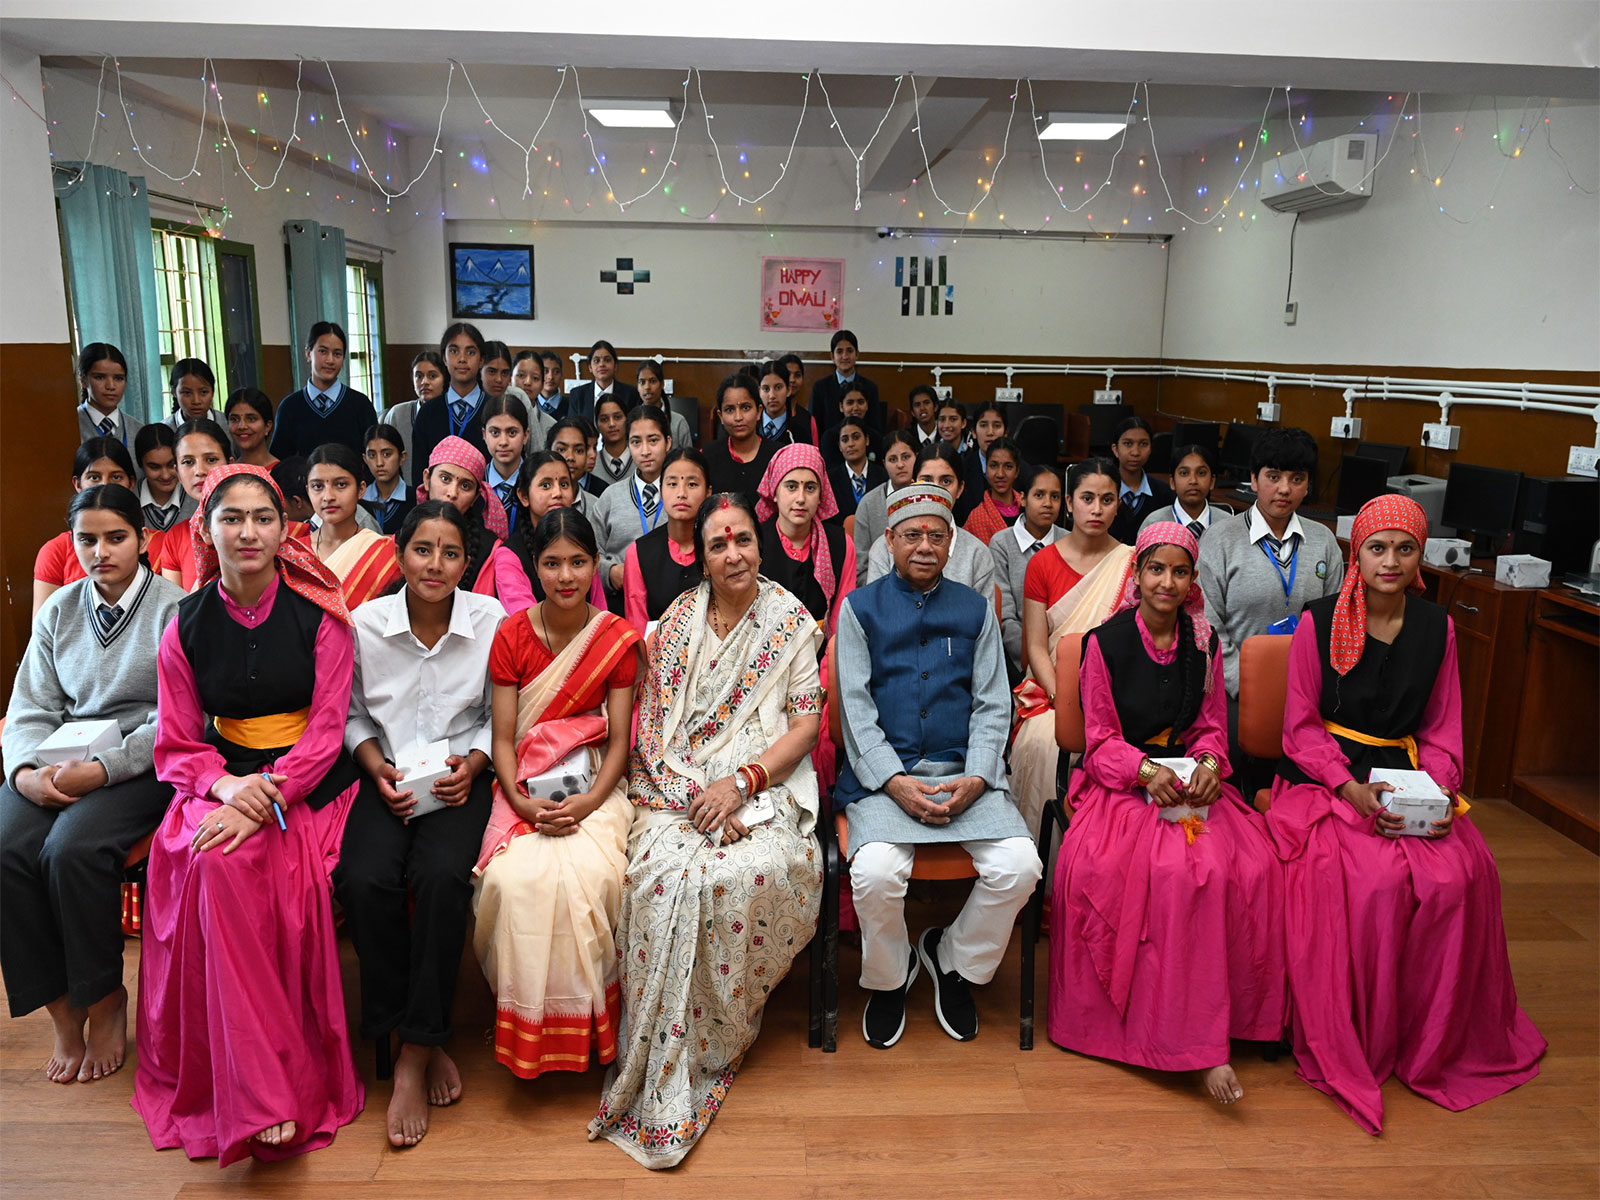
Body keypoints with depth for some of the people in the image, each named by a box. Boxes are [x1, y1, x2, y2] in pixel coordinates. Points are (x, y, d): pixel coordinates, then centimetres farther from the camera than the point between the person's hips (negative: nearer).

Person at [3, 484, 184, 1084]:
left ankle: (106, 1000, -5)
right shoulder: (58, 611, 13)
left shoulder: (173, 608, -4)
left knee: (72, 847, -29)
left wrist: (102, 769, -21)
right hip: (61, 763, 5)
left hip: (142, 763, -5)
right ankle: (61, 1009, -5)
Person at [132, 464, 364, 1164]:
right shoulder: (187, 626, 6)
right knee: (216, 865, -30)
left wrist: (266, 797, -21)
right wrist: (227, 785, -14)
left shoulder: (319, 613, -1)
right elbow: (177, 745, 7)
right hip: (221, 783, 2)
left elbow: (326, 730, -6)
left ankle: (275, 1086, -14)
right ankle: (264, 1096, -24)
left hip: (309, 785, -2)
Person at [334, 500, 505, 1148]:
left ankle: (416, 1056, -15)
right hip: (388, 777, 2)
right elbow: (352, 713, 11)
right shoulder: (364, 623, 0)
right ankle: (425, 1043, -8)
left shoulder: (491, 620, -3)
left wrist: (472, 765, -11)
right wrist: (377, 768, -5)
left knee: (442, 876, -30)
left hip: (461, 777, -1)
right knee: (362, 881, -26)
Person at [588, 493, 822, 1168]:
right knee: (662, 874, -28)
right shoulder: (678, 620, 10)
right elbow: (652, 722, 6)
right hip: (676, 788, 1)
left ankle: (718, 1037, -6)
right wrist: (694, 792, -10)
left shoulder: (792, 621, 5)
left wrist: (741, 781, -13)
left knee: (745, 873, -32)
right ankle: (666, 1079, -14)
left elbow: (806, 724, 1)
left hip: (764, 788, -1)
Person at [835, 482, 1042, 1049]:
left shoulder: (976, 609, 15)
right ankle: (889, 978, 5)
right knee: (876, 872, -28)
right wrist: (894, 783, -14)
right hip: (883, 776, -2)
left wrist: (977, 779, -8)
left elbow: (993, 705, 9)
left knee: (1019, 866, -21)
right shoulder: (860, 608, 8)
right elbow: (855, 707, 0)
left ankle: (954, 961, 9)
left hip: (964, 774, 2)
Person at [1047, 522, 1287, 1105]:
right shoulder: (1105, 642, -2)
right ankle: (1203, 1044, -23)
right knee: (1176, 869, -32)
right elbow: (1100, 741, -2)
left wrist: (1209, 763, -8)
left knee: (1252, 865, -24)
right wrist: (1147, 771, -20)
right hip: (1122, 784, -4)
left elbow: (1211, 726, 14)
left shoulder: (1203, 643, 10)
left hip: (1191, 780, 4)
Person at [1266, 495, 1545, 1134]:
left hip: (1404, 773, 4)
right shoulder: (1318, 622, -3)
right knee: (1372, 878, -28)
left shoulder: (1436, 628, 8)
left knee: (1458, 876, -22)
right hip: (1324, 778, -3)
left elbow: (1442, 730, 12)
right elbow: (1301, 727, -3)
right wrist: (1351, 789, -17)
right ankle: (1347, 1048, -8)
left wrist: (1441, 793, -7)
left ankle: (1435, 1039, 2)